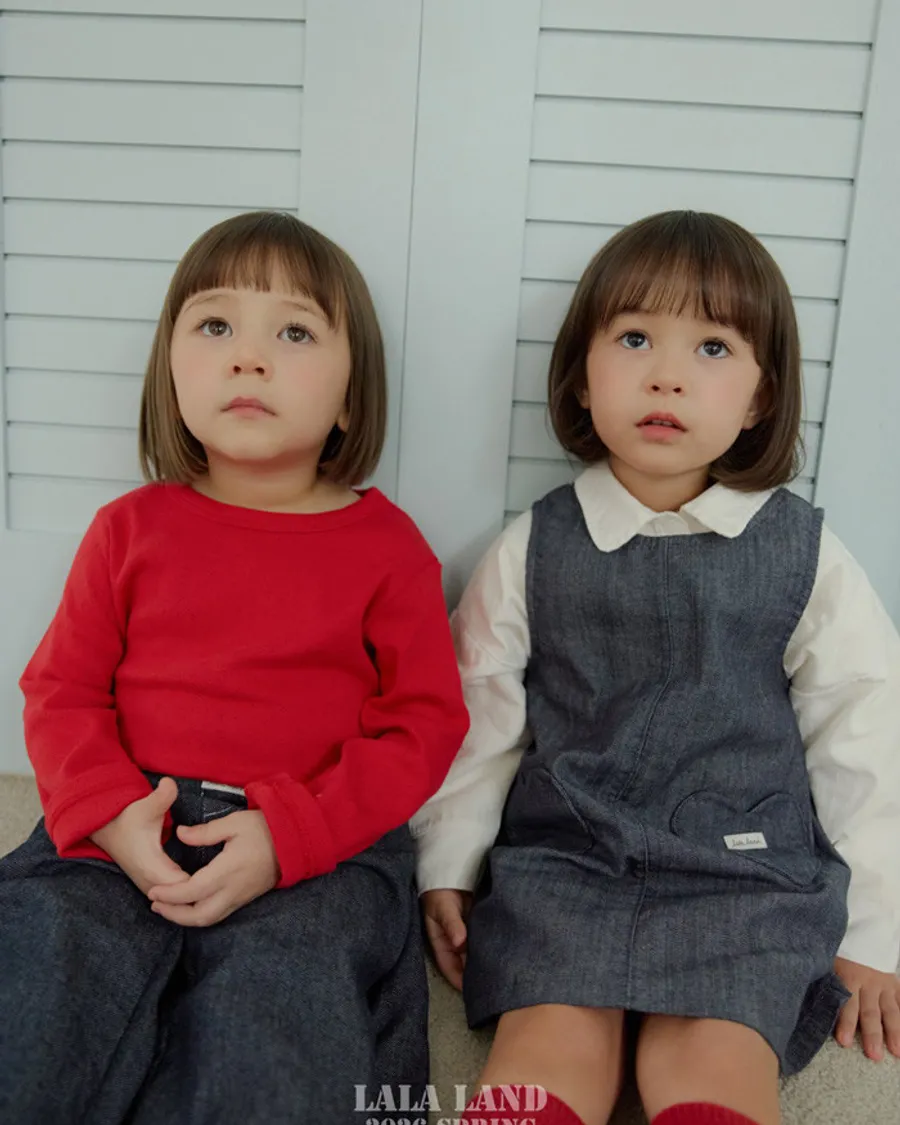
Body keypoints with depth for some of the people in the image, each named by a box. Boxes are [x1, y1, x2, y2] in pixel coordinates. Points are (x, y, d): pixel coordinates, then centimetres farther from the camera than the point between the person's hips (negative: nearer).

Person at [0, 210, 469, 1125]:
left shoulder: (386, 546, 1)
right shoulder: (131, 526, 8)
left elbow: (422, 724, -2)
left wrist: (286, 834, -15)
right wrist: (111, 816, -11)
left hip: (319, 850, -1)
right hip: (128, 835, 2)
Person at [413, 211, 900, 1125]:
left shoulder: (807, 558, 0)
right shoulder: (531, 551, 1)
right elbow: (480, 717, 8)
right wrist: (446, 867, 8)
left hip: (748, 874, 0)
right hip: (563, 858, 1)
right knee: (550, 1050, -19)